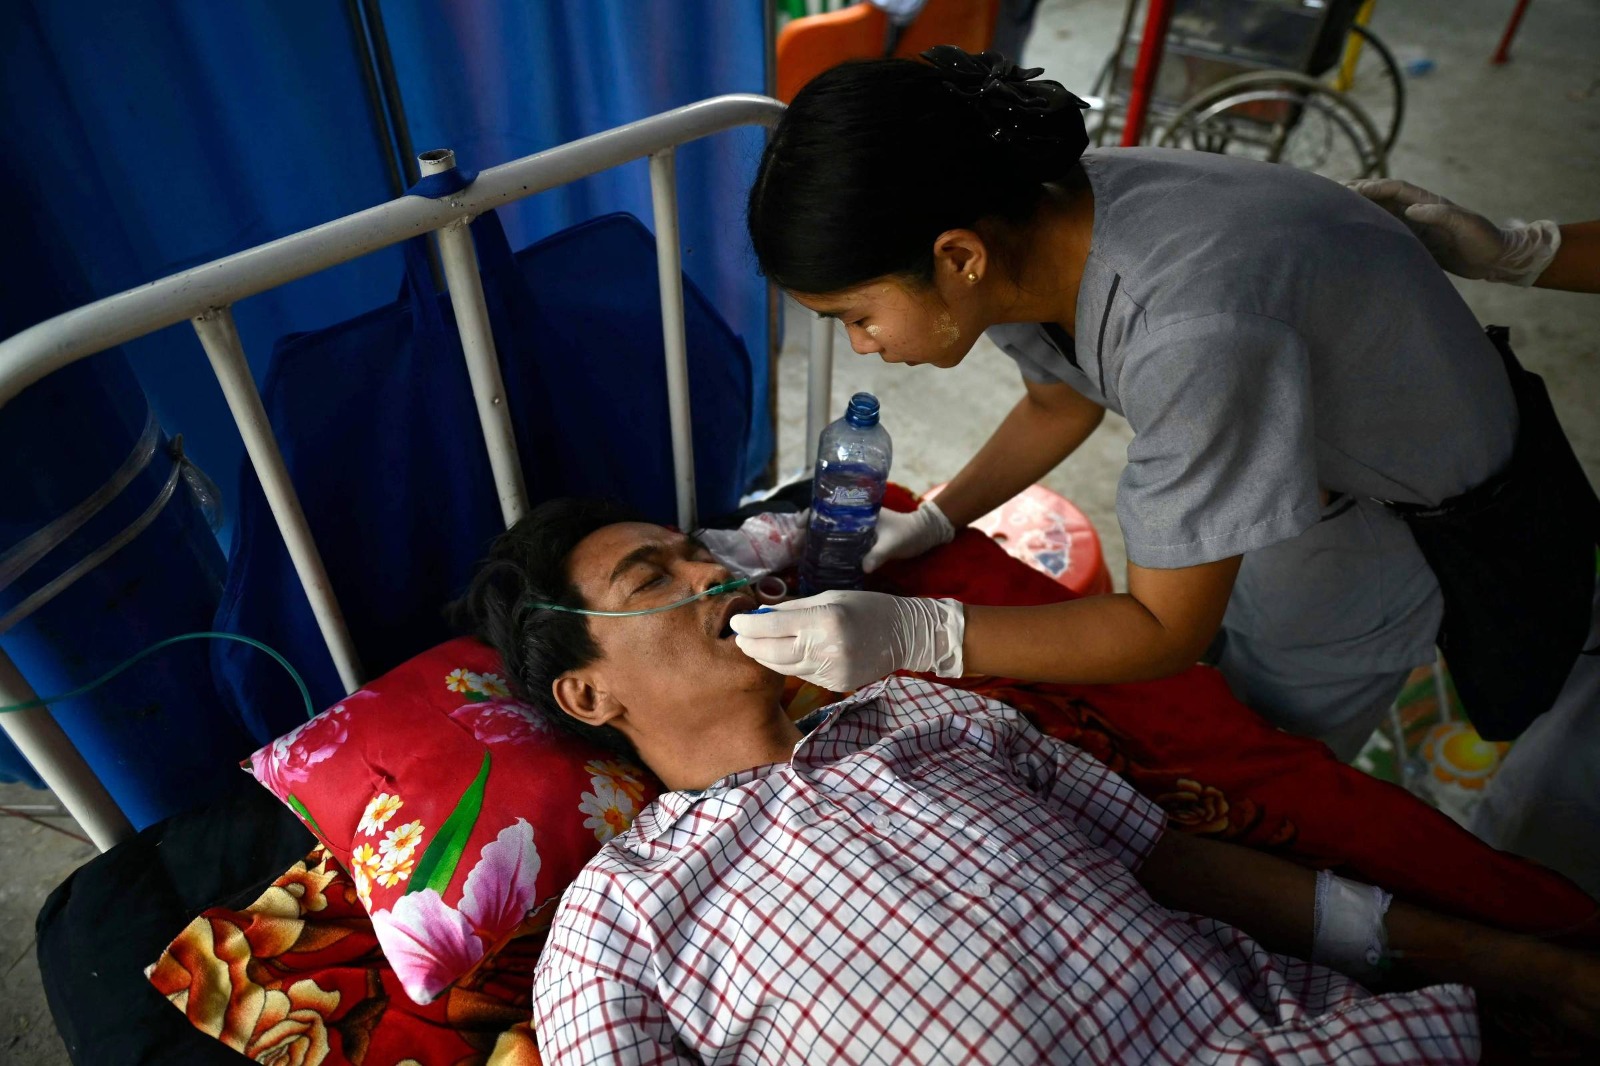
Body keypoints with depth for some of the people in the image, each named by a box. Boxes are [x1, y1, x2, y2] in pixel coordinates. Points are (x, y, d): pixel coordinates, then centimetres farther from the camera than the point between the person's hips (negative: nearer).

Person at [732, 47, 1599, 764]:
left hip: (1411, 514, -6)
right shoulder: (1027, 223, -21)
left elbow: (1166, 632, -33)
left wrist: (908, 635, -39)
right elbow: (1060, 403, 1)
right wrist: (931, 523, -10)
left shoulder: (1193, 333, -46)